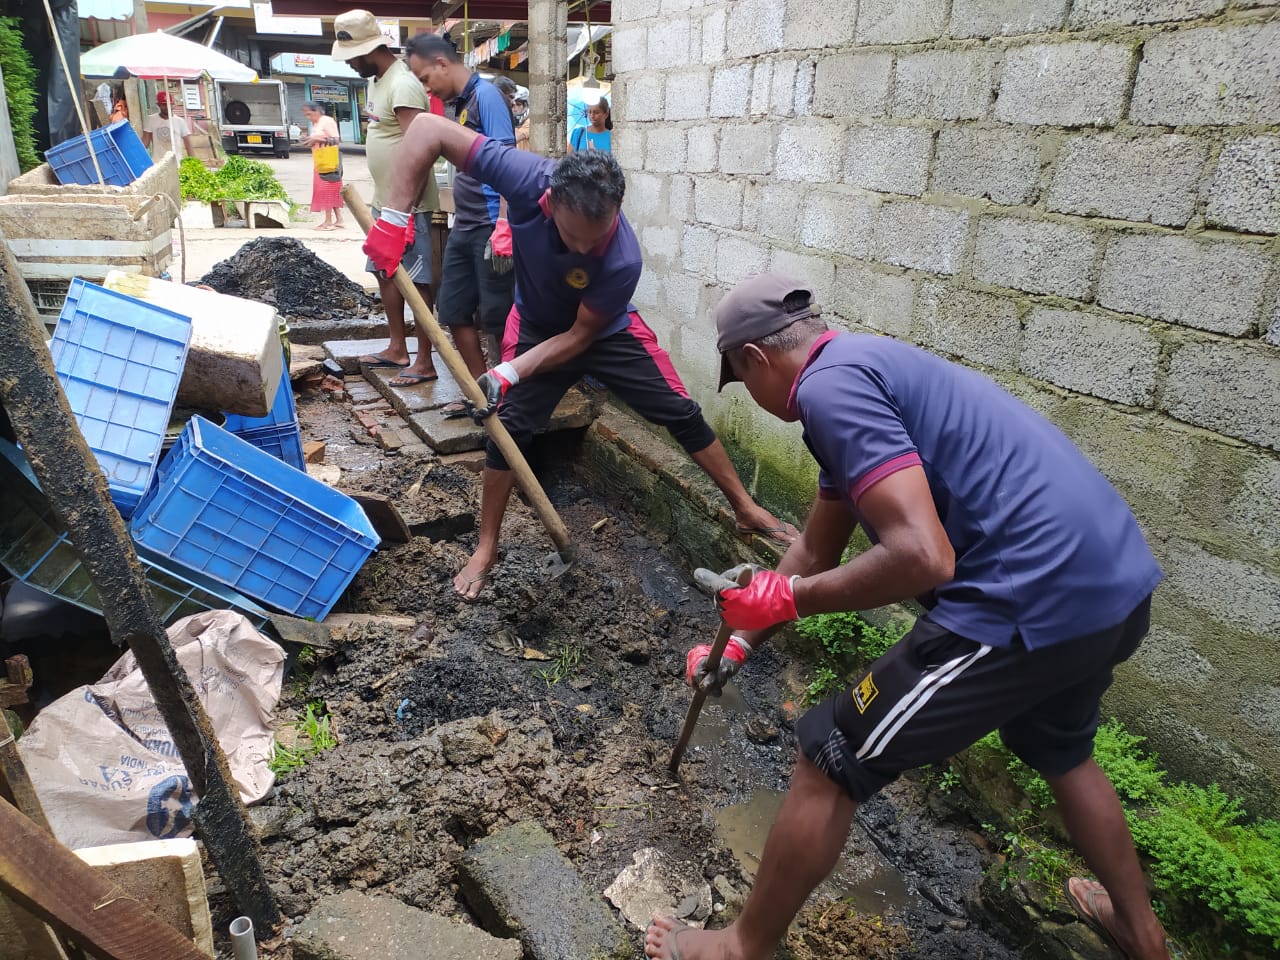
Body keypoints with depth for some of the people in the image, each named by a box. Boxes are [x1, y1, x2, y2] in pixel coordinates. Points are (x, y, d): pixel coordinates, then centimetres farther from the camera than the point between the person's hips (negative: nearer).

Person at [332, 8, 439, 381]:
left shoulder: (403, 85, -17)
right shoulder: (378, 81, 14)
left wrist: (404, 208, -27)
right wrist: (382, 200, 22)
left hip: (408, 205, -10)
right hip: (385, 202, 10)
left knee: (415, 280, -6)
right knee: (385, 273, 16)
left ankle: (425, 363, 1)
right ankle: (397, 348, 27)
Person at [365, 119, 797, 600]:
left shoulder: (622, 260, -38)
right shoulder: (528, 178, -36)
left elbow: (580, 335, -24)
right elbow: (427, 128, -31)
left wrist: (510, 373, -34)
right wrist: (393, 218, -37)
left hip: (606, 330, -1)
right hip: (536, 326, 2)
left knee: (682, 414, -4)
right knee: (509, 427, -6)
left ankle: (746, 509, 13)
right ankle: (486, 549, 10)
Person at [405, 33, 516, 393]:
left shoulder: (486, 96, -9)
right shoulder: (457, 104, 16)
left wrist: (503, 229, -25)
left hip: (489, 228, -9)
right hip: (463, 228, 9)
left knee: (496, 317, -2)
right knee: (455, 313, 11)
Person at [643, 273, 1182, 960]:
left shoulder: (829, 385, -13)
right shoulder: (869, 365, 19)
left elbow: (923, 557, -24)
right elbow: (815, 553, 25)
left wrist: (787, 598, -9)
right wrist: (737, 643, 31)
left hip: (1033, 604, -10)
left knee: (830, 761, 4)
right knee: (1061, 753, 36)